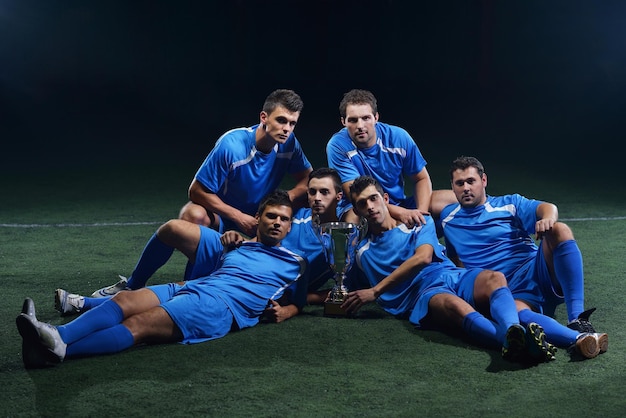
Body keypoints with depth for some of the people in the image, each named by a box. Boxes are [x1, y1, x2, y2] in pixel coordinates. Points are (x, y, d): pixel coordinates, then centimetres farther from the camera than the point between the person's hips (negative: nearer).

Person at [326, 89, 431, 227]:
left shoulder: (398, 137, -7)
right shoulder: (337, 146, -16)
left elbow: (421, 179, 3)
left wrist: (421, 213, -18)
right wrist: (400, 213, -33)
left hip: (399, 204, 4)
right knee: (353, 218, -40)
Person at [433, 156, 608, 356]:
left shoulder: (508, 204, 13)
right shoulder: (449, 218, 22)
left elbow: (548, 208, -3)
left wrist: (547, 218, -26)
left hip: (537, 271, 1)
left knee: (560, 231, -30)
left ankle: (577, 320, -38)